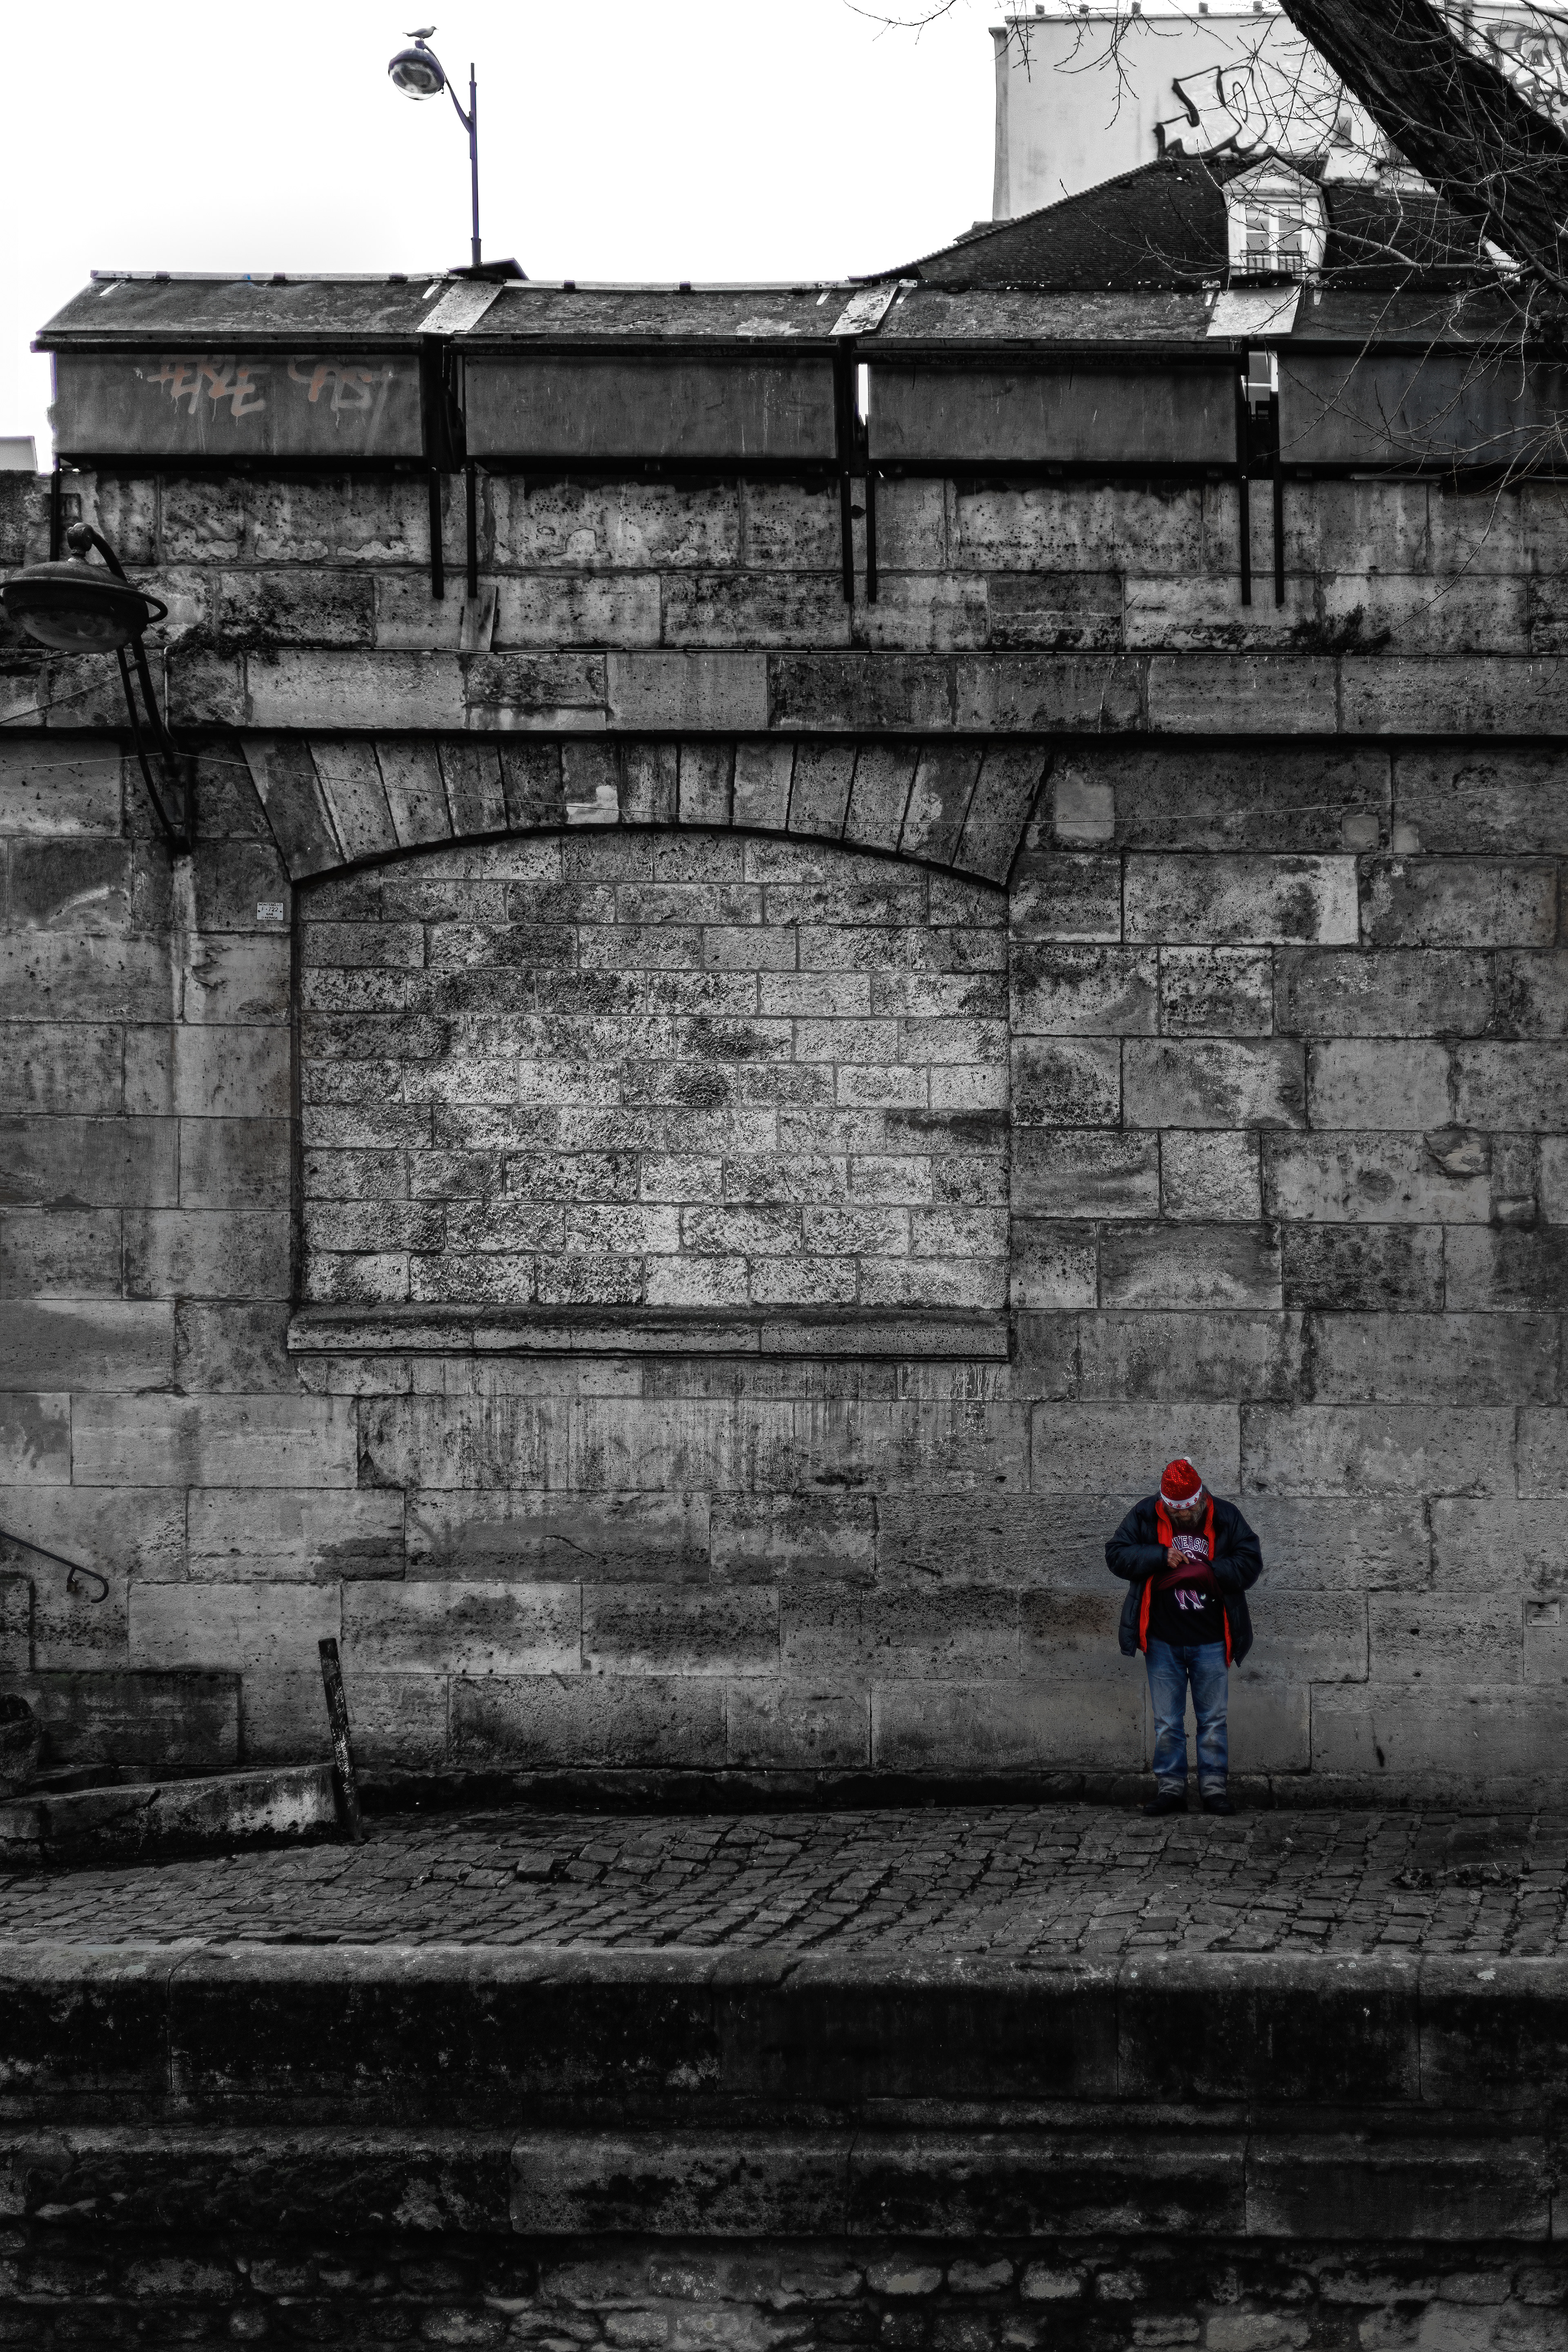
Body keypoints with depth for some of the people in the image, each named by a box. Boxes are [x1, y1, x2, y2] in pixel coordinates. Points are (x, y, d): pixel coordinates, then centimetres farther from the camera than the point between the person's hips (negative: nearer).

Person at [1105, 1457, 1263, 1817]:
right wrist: (1161, 1557, -17)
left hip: (1210, 1641, 0)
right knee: (1167, 1722, 5)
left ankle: (1215, 1788, 10)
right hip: (1163, 1640, 0)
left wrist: (1203, 1571, -17)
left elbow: (1250, 1564, -5)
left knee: (1213, 1719, 4)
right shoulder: (1145, 1517, -2)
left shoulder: (1226, 1518, -3)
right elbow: (1116, 1555, -5)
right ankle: (1170, 1788, 11)